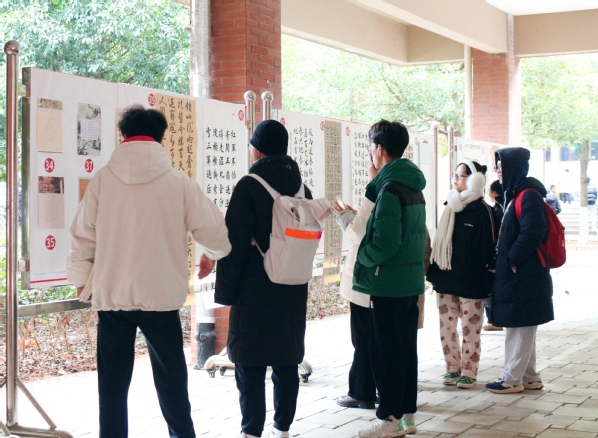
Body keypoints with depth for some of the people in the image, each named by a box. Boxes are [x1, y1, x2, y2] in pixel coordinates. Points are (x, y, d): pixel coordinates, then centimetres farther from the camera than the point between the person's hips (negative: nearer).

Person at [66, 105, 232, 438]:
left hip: (111, 295, 1)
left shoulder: (102, 180, -3)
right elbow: (215, 230, -4)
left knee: (113, 383, 10)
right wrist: (211, 255, 19)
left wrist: (80, 278, 14)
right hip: (161, 295, -1)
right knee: (171, 379, 14)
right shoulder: (178, 182, -6)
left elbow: (83, 235, -2)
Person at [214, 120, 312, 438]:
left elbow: (234, 244, -13)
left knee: (250, 366, -1)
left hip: (254, 295, -6)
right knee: (287, 364, 11)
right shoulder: (302, 188, 9)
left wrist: (226, 292, -7)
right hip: (293, 294, 6)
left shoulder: (249, 187, -10)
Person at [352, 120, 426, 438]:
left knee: (385, 352, -2)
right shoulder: (414, 185, 11)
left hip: (388, 283, -9)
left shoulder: (389, 188, -17)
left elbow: (385, 242, -24)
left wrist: (363, 257, -6)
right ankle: (407, 410, 21)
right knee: (406, 348, 14)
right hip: (410, 280, 9)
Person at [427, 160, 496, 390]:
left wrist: (486, 282, -12)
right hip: (446, 278, 6)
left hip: (471, 281, -6)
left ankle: (469, 372, 12)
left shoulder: (482, 211, -8)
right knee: (446, 327, 9)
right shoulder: (450, 207, 11)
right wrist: (433, 272, 10)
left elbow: (488, 248, -9)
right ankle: (453, 368, 21)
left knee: (470, 329, 2)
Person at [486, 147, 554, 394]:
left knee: (519, 328, -2)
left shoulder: (528, 196, -15)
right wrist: (502, 261, 10)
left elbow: (533, 233, -24)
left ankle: (512, 379, 4)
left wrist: (512, 260, -18)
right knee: (522, 329, 14)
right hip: (515, 274, 10)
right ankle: (529, 377, 21)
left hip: (524, 276, -10)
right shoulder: (514, 194, 15)